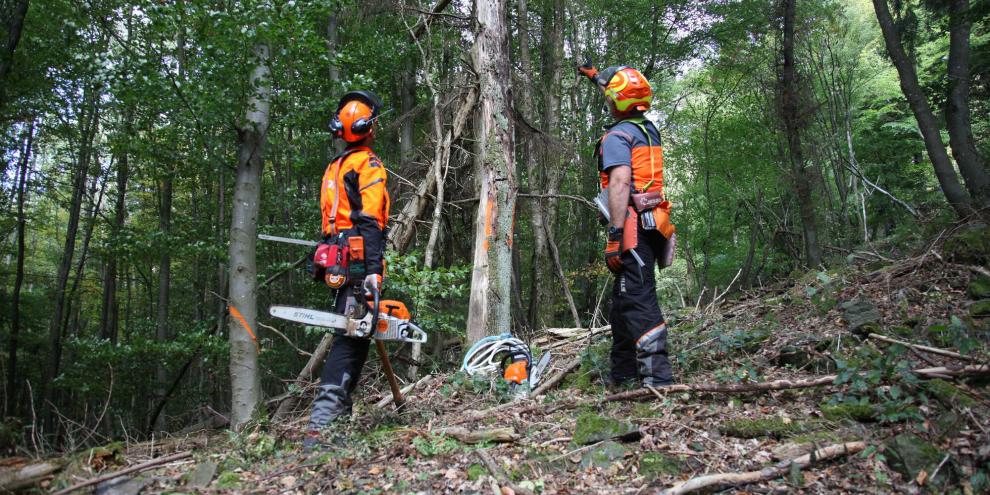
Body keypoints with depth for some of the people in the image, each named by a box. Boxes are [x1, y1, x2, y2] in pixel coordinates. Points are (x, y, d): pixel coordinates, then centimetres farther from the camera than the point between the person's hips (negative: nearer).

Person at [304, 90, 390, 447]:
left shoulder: (334, 167, 23)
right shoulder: (368, 165, -5)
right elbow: (369, 221, -17)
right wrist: (374, 270, -23)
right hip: (358, 260, -9)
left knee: (349, 335, 14)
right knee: (351, 339, -14)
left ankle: (339, 413, 16)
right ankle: (320, 425, -20)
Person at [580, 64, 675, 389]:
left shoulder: (616, 136, -6)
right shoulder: (648, 129, 19)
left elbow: (620, 183, -20)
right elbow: (626, 100, 40)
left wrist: (615, 235, -24)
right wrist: (598, 77, 52)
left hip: (633, 226, -9)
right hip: (654, 224, 9)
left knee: (638, 301, -13)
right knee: (624, 299, 15)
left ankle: (658, 377, -19)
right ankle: (623, 374, 21)